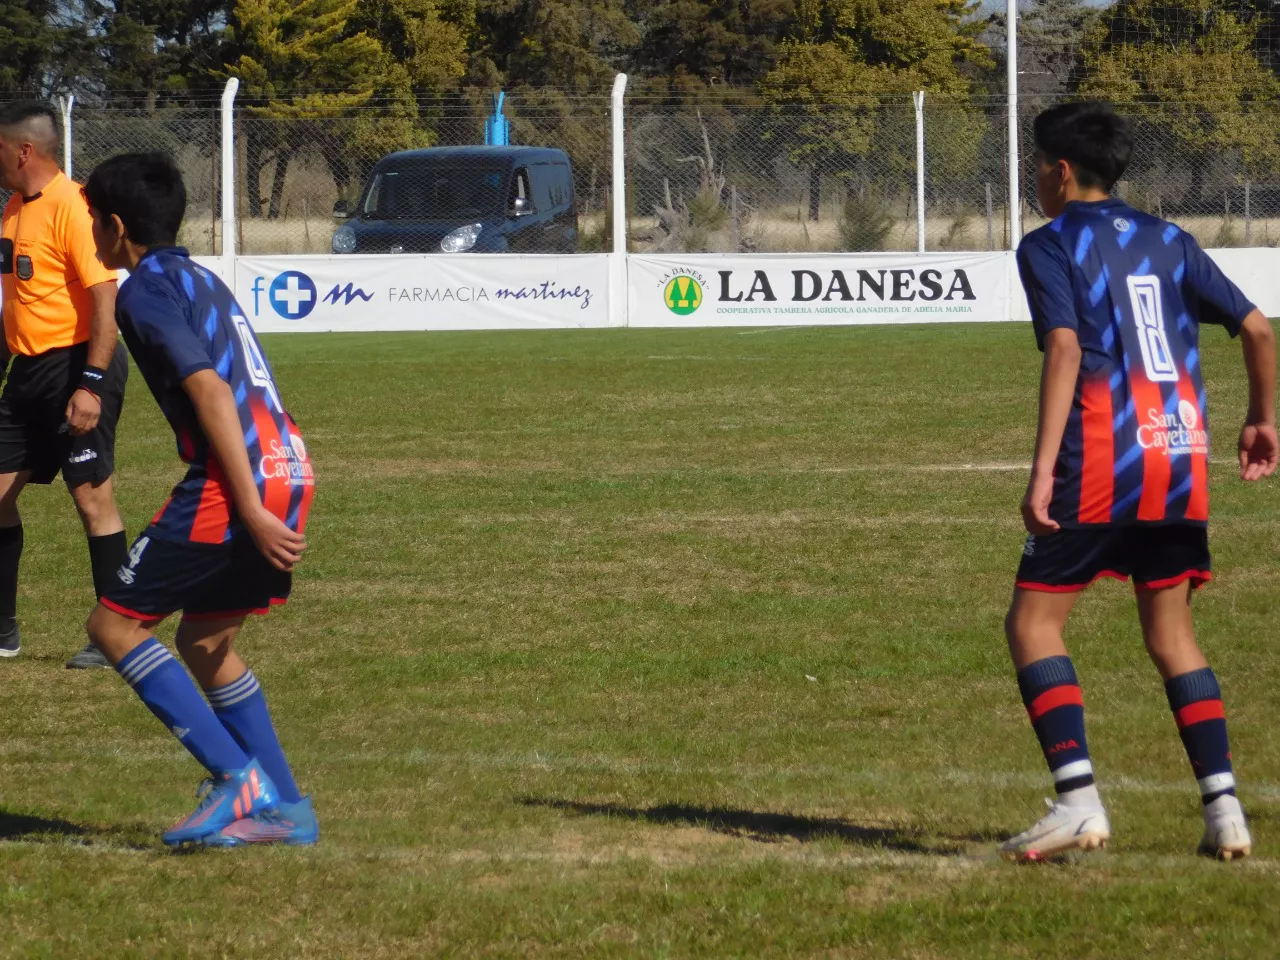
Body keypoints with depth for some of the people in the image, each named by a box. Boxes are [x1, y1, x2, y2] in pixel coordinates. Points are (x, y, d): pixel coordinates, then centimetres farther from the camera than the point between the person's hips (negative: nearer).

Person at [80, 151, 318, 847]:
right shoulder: (201, 280, 21)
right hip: (290, 469, 9)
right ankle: (283, 809, 15)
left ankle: (236, 778, -9)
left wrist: (250, 510, -21)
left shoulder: (146, 293, -7)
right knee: (205, 641, 20)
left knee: (114, 626, 0)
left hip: (235, 478, -9)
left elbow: (210, 392, -17)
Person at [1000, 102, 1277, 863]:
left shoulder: (1050, 246, -1)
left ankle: (1080, 800, -14)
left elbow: (1065, 350, -16)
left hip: (1101, 461, -6)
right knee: (1171, 634, 15)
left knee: (1034, 621, 2)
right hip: (1183, 461, 6)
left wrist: (1043, 471, -21)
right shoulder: (1168, 242, 16)